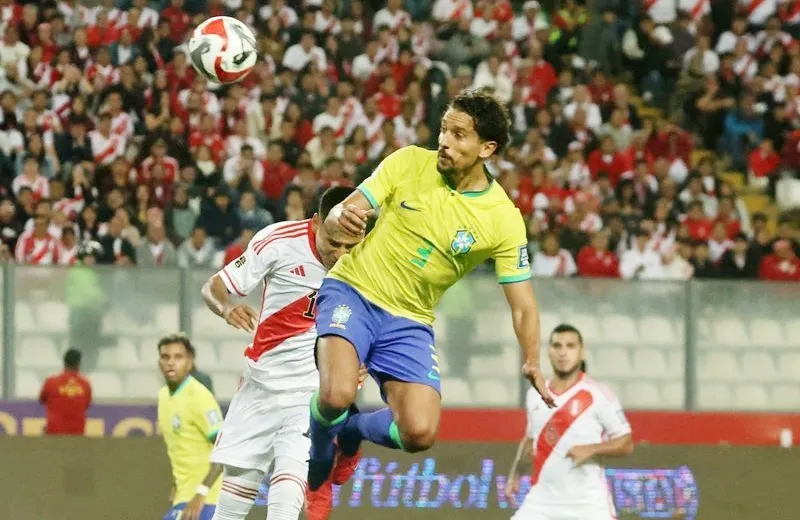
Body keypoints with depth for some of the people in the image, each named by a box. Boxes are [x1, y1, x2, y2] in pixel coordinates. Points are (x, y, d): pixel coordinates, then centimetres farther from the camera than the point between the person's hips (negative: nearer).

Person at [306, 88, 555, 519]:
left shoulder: (504, 220, -9)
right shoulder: (409, 164, -8)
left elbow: (522, 304, -5)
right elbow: (345, 211, -7)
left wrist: (532, 363, -22)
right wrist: (342, 217, -33)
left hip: (409, 322, 2)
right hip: (352, 292, -2)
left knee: (419, 433, -17)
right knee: (337, 394, -29)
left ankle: (352, 430, 19)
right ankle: (318, 467, 6)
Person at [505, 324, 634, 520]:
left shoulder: (598, 394, -7)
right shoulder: (535, 395, 9)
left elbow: (626, 444, -5)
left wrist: (591, 449, -21)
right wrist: (515, 473, 13)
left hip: (589, 503, -5)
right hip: (542, 500, 5)